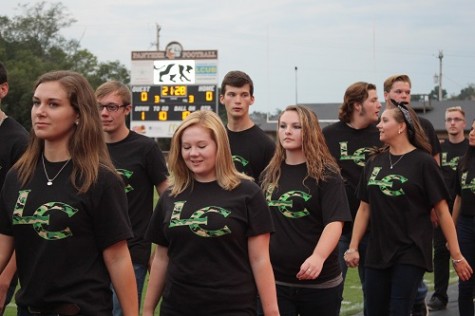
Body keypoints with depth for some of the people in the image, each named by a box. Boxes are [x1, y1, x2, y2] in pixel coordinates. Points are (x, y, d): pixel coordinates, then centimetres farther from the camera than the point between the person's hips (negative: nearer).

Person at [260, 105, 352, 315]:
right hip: (274, 279, 3)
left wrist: (318, 257, -34)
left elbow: (335, 222, -18)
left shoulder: (326, 174, -6)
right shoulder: (269, 174, 7)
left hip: (319, 282, -3)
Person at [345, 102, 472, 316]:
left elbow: (442, 211, -7)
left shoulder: (422, 162, -8)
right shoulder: (374, 162, 7)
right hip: (377, 252, 5)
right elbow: (364, 208, 11)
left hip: (411, 253, -5)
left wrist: (457, 256, -7)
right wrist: (353, 247, 6)